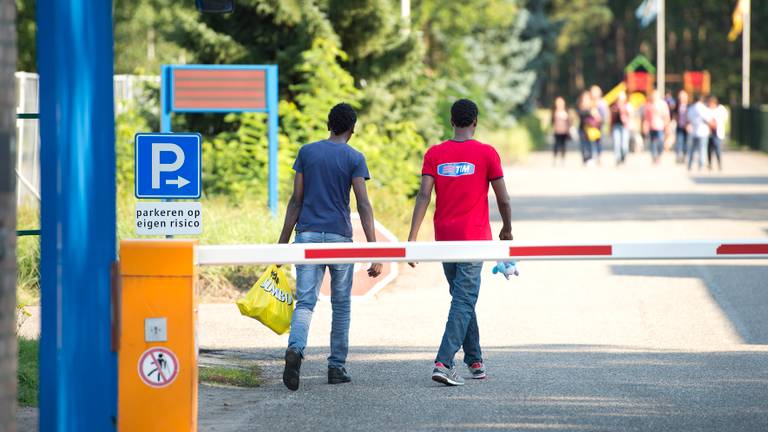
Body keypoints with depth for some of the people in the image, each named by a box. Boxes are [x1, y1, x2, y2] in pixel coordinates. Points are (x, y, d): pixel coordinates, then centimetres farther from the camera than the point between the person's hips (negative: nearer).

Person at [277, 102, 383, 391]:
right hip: (340, 237, -2)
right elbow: (363, 205, -9)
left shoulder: (307, 152, 6)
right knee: (341, 305, 11)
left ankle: (296, 348, -32)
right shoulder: (354, 159, -2)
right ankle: (337, 367, 13)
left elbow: (296, 200, 5)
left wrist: (283, 241, 9)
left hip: (307, 236, 2)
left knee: (305, 301, -5)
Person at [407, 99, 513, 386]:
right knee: (464, 302, -6)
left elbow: (423, 195, -5)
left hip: (444, 238, 4)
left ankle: (475, 361, 23)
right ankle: (443, 363, -20)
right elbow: (503, 199, 0)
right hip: (474, 238, -4)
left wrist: (413, 236, -8)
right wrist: (507, 230, 17)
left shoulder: (434, 154, 3)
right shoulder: (486, 154, -4)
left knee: (462, 298, 17)